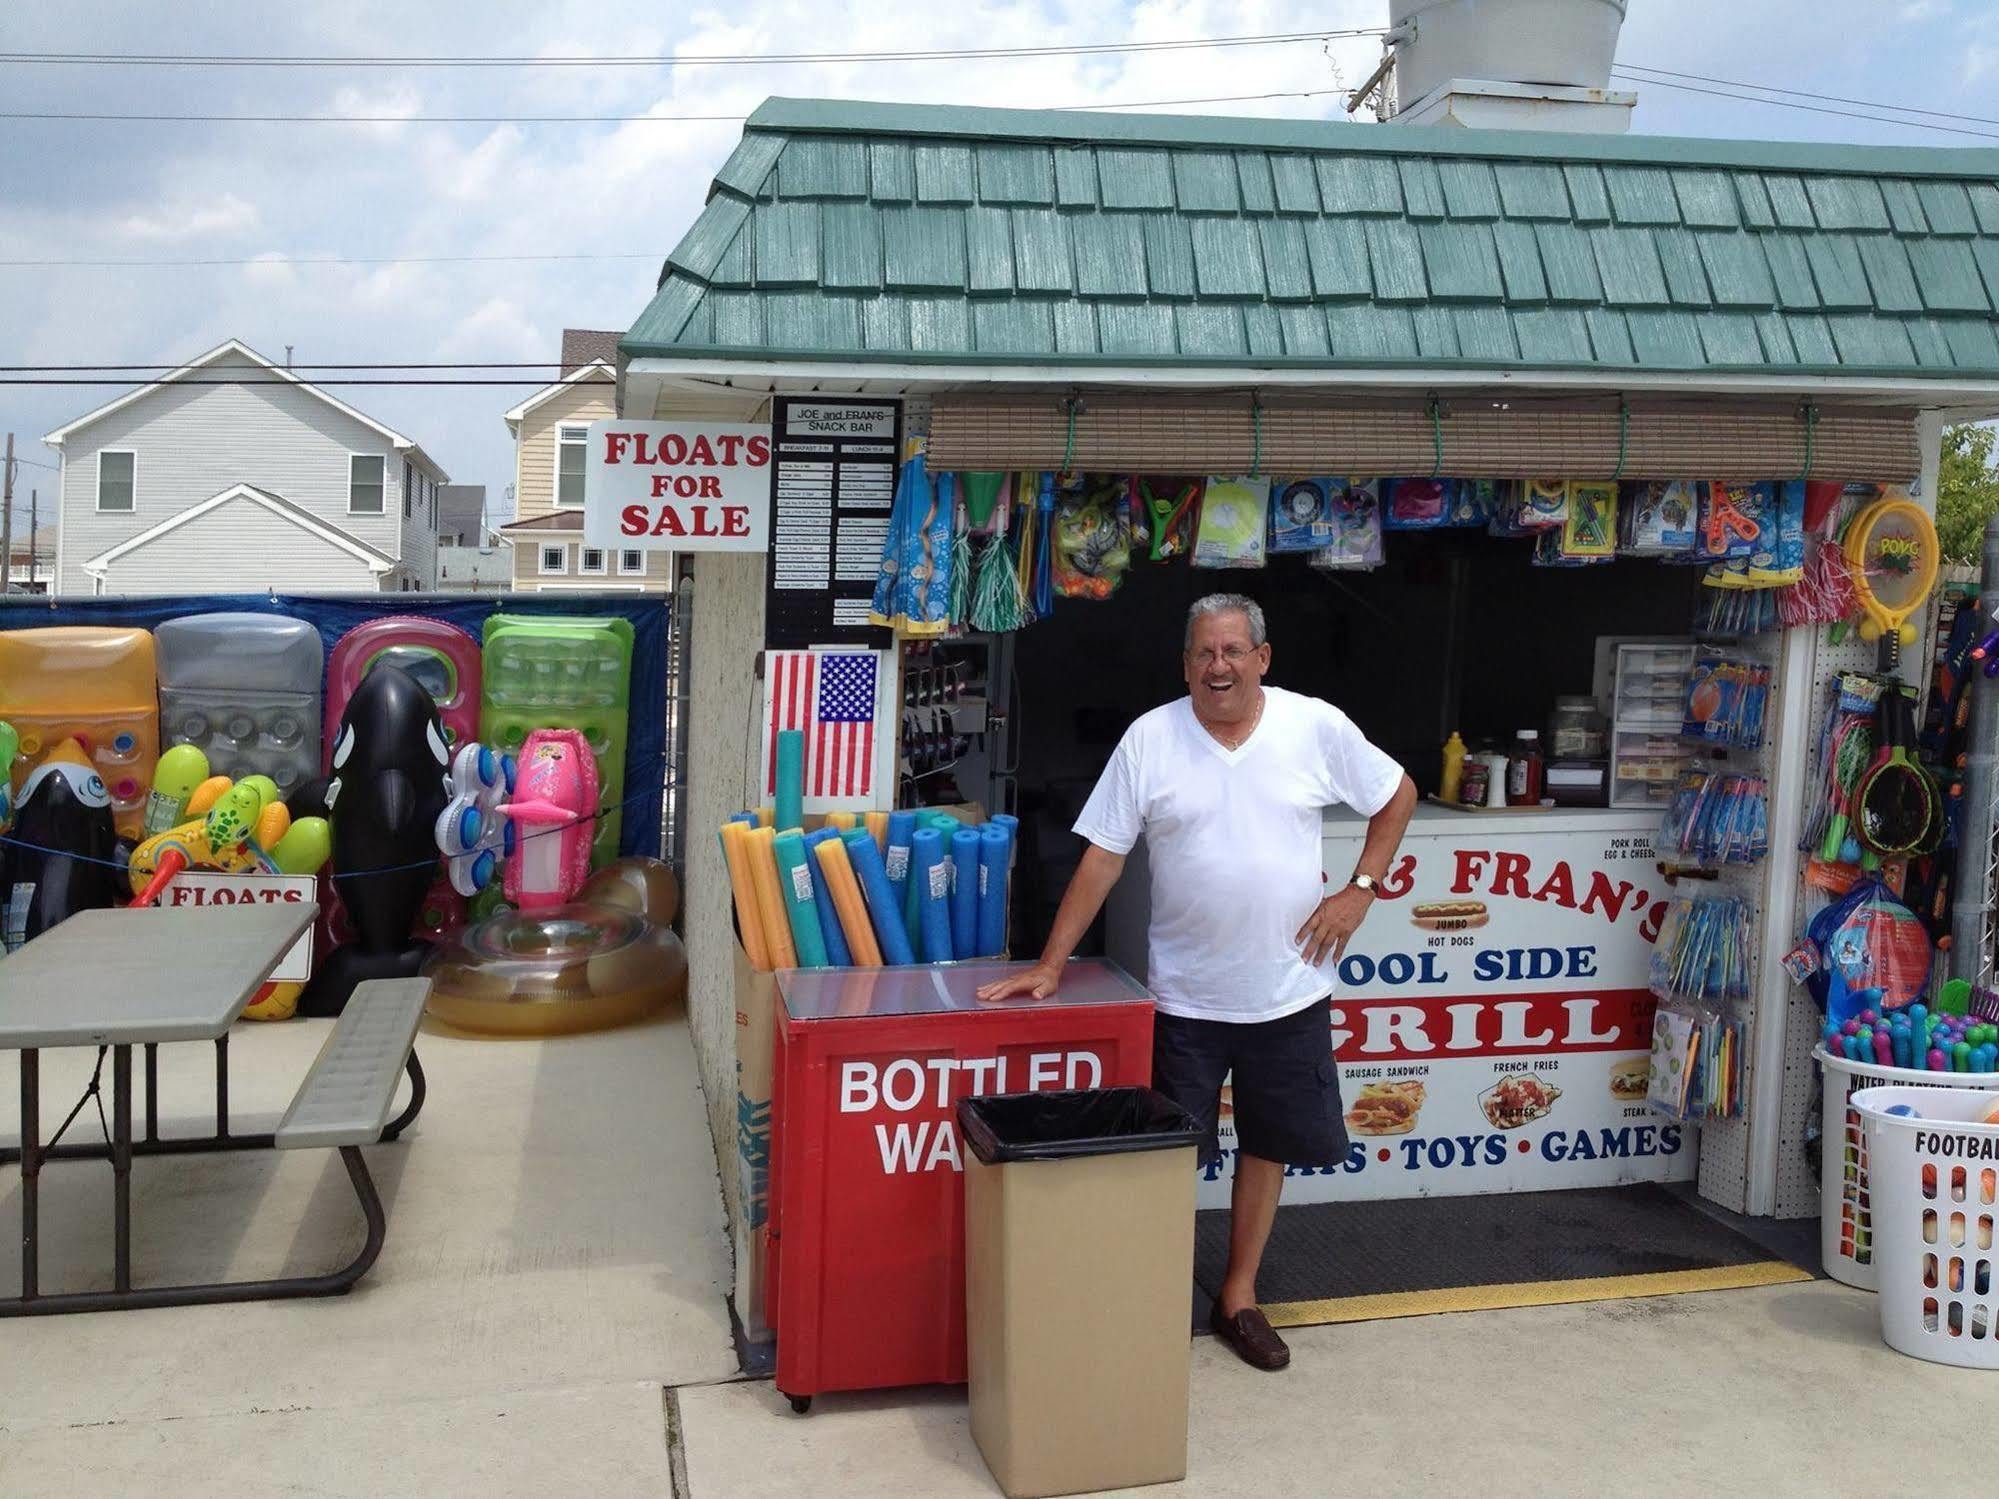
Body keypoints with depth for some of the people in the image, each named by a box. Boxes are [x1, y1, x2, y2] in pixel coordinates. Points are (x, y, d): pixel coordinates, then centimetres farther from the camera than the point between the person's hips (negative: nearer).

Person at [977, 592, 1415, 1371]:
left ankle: (1239, 1295, 32)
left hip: (1288, 990, 2)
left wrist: (1360, 889, -3)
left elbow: (1398, 795, 8)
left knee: (1268, 1145, 14)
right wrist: (1050, 964, -11)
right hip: (1185, 995, -1)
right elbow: (1102, 859, -7)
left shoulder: (1316, 727, -6)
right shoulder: (1150, 737, -9)